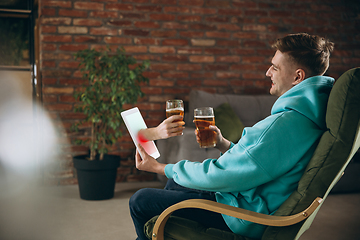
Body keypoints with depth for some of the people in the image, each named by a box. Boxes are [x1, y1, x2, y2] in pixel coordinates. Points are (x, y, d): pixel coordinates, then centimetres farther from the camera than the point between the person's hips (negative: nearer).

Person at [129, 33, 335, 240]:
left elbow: (220, 175, -25)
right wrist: (224, 145, 4)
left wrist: (160, 168, -12)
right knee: (174, 183, 26)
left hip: (248, 220, -10)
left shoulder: (285, 125, -30)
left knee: (140, 201, -5)